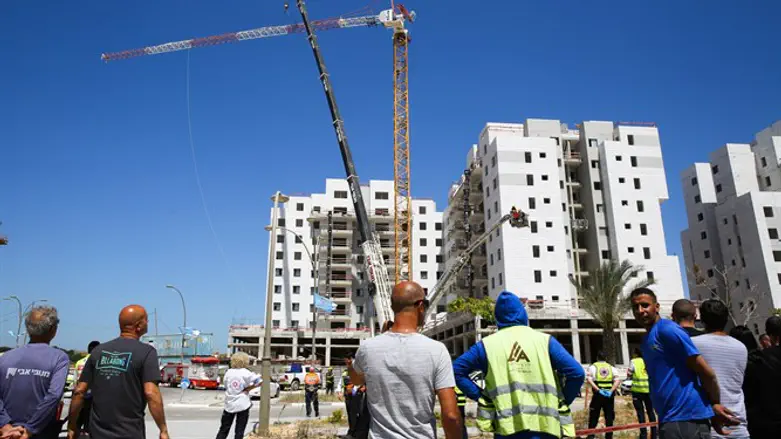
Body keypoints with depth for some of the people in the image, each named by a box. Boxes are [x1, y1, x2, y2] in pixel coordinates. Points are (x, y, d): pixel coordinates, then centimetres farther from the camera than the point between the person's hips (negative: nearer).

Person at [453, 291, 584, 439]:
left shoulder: (487, 345, 4)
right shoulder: (545, 340, 2)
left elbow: (456, 370, 4)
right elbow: (576, 373, -4)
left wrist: (479, 396, 6)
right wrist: (563, 402, 8)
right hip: (545, 426, 0)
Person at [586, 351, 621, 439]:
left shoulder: (593, 367, 6)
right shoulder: (611, 367, 12)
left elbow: (589, 380, -11)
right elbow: (617, 380, -3)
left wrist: (598, 390, -17)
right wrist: (611, 391, -12)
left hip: (598, 394, -2)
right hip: (610, 395, 2)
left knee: (594, 416, 5)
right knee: (609, 417, 10)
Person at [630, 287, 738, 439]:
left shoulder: (667, 330, -12)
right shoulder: (647, 340, 15)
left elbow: (706, 372, -13)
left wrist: (715, 405, -2)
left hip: (687, 418, -9)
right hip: (668, 419, 9)